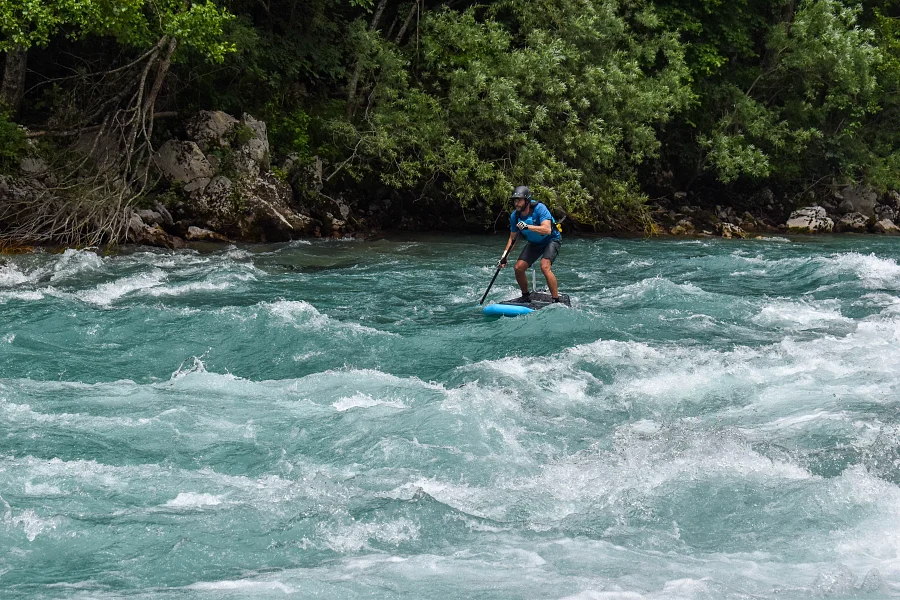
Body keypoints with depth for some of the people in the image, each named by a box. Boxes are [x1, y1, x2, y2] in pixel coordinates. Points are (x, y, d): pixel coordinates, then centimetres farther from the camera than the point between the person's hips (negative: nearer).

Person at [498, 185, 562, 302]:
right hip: (534, 244, 6)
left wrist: (527, 227, -49)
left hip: (552, 239, -6)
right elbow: (512, 238, 1)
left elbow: (547, 230, -40)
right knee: (519, 268, -5)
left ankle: (556, 300, -22)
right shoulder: (514, 216, -11)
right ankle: (526, 296, 19)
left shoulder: (539, 208, -29)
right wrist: (504, 256, -8)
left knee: (544, 266, -28)